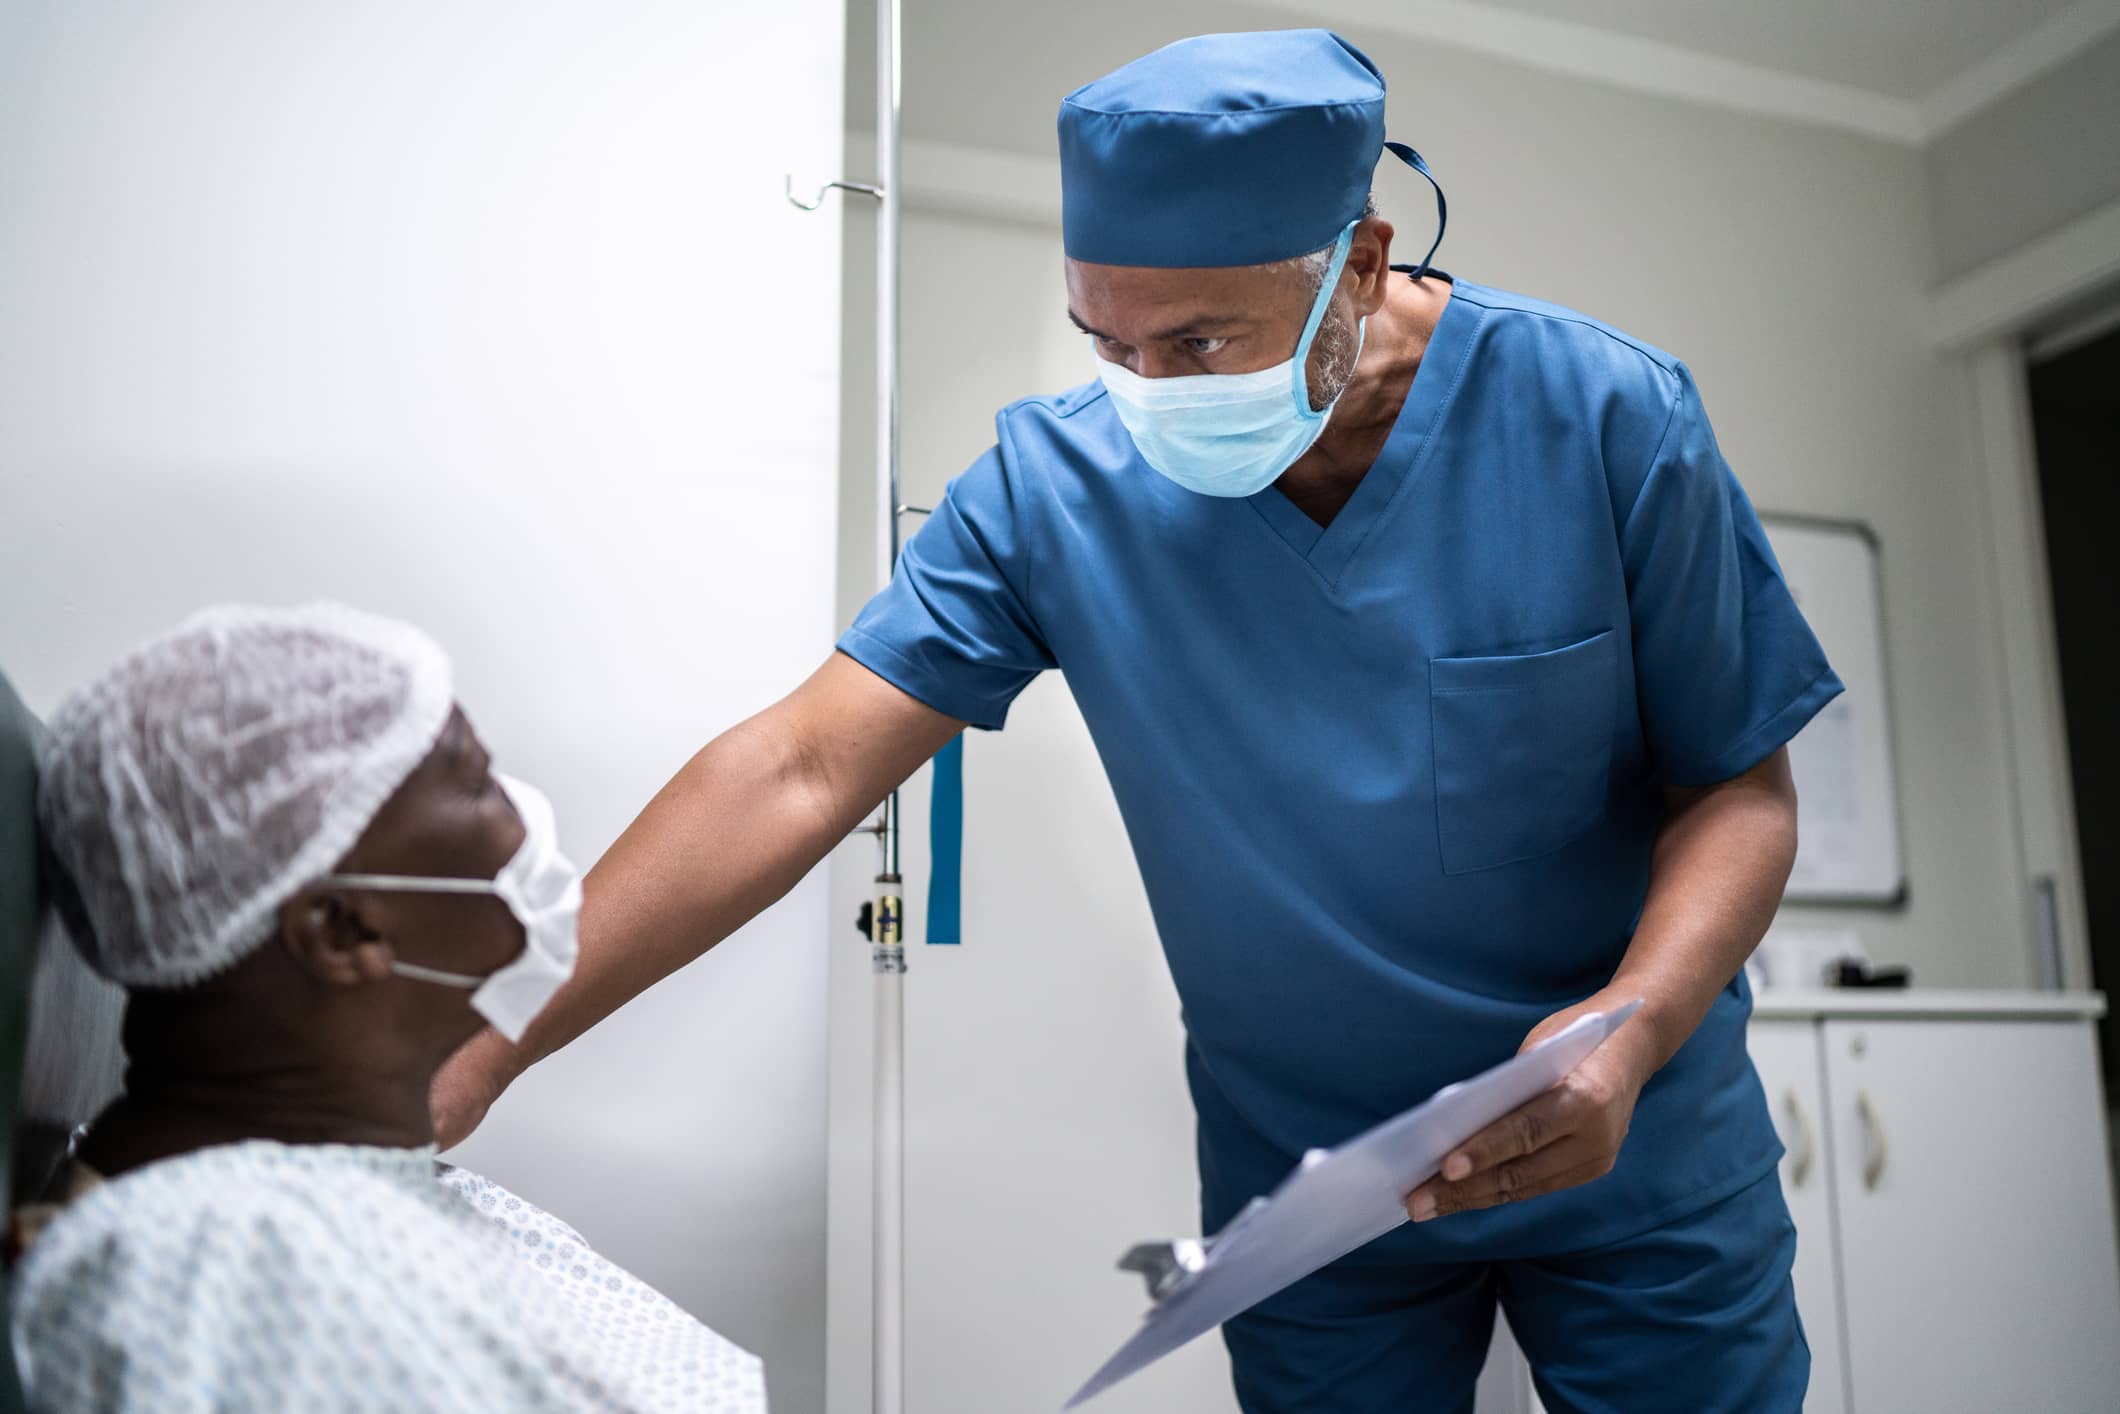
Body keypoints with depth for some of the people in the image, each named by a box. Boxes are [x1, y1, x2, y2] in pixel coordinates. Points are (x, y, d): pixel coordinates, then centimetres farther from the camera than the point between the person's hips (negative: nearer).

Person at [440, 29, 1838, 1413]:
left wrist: (1632, 1028, -29)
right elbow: (799, 769, -19)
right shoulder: (1057, 480, -16)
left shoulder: (1605, 419, -17)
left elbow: (1741, 788, -10)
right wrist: (487, 1041, -24)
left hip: (1635, 1157, 1)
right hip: (1298, 1180, 1)